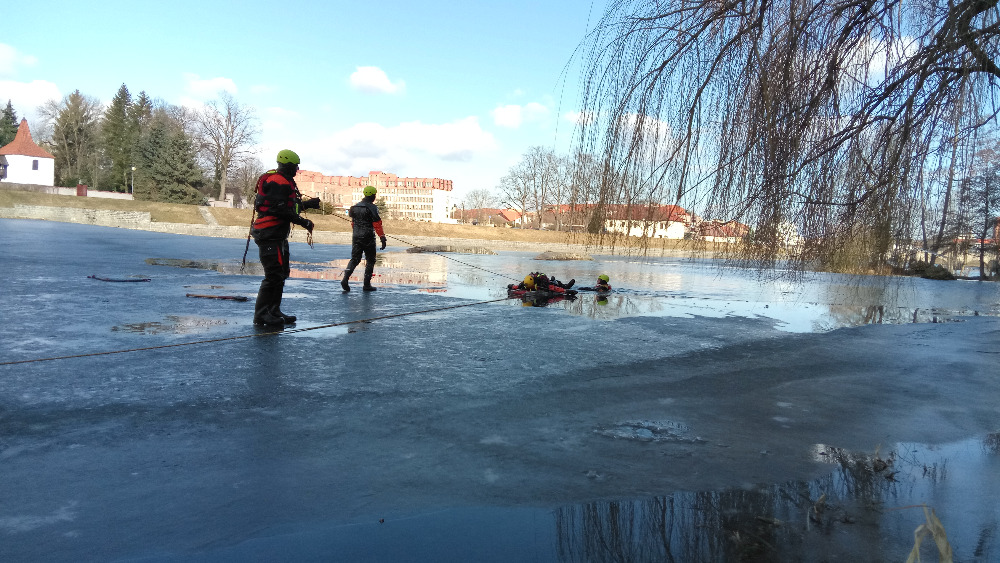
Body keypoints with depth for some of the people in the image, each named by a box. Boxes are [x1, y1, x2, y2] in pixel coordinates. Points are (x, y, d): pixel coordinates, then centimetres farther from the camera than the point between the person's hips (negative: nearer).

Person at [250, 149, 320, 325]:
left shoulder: (283, 182, 18)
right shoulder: (279, 182, -15)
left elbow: (287, 206, 22)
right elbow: (280, 210, -23)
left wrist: (307, 204, 24)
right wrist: (303, 222, -18)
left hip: (278, 235, 11)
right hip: (270, 234, -11)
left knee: (281, 274, 16)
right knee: (274, 275, -10)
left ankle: (274, 312, 23)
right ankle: (261, 315, -5)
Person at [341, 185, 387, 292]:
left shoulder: (354, 207, 10)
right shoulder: (372, 208, -11)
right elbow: (377, 224, -14)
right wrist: (383, 238, -12)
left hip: (356, 237, 5)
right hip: (368, 238, -5)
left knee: (354, 259, 10)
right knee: (370, 261, 7)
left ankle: (345, 279, -10)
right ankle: (367, 284, 7)